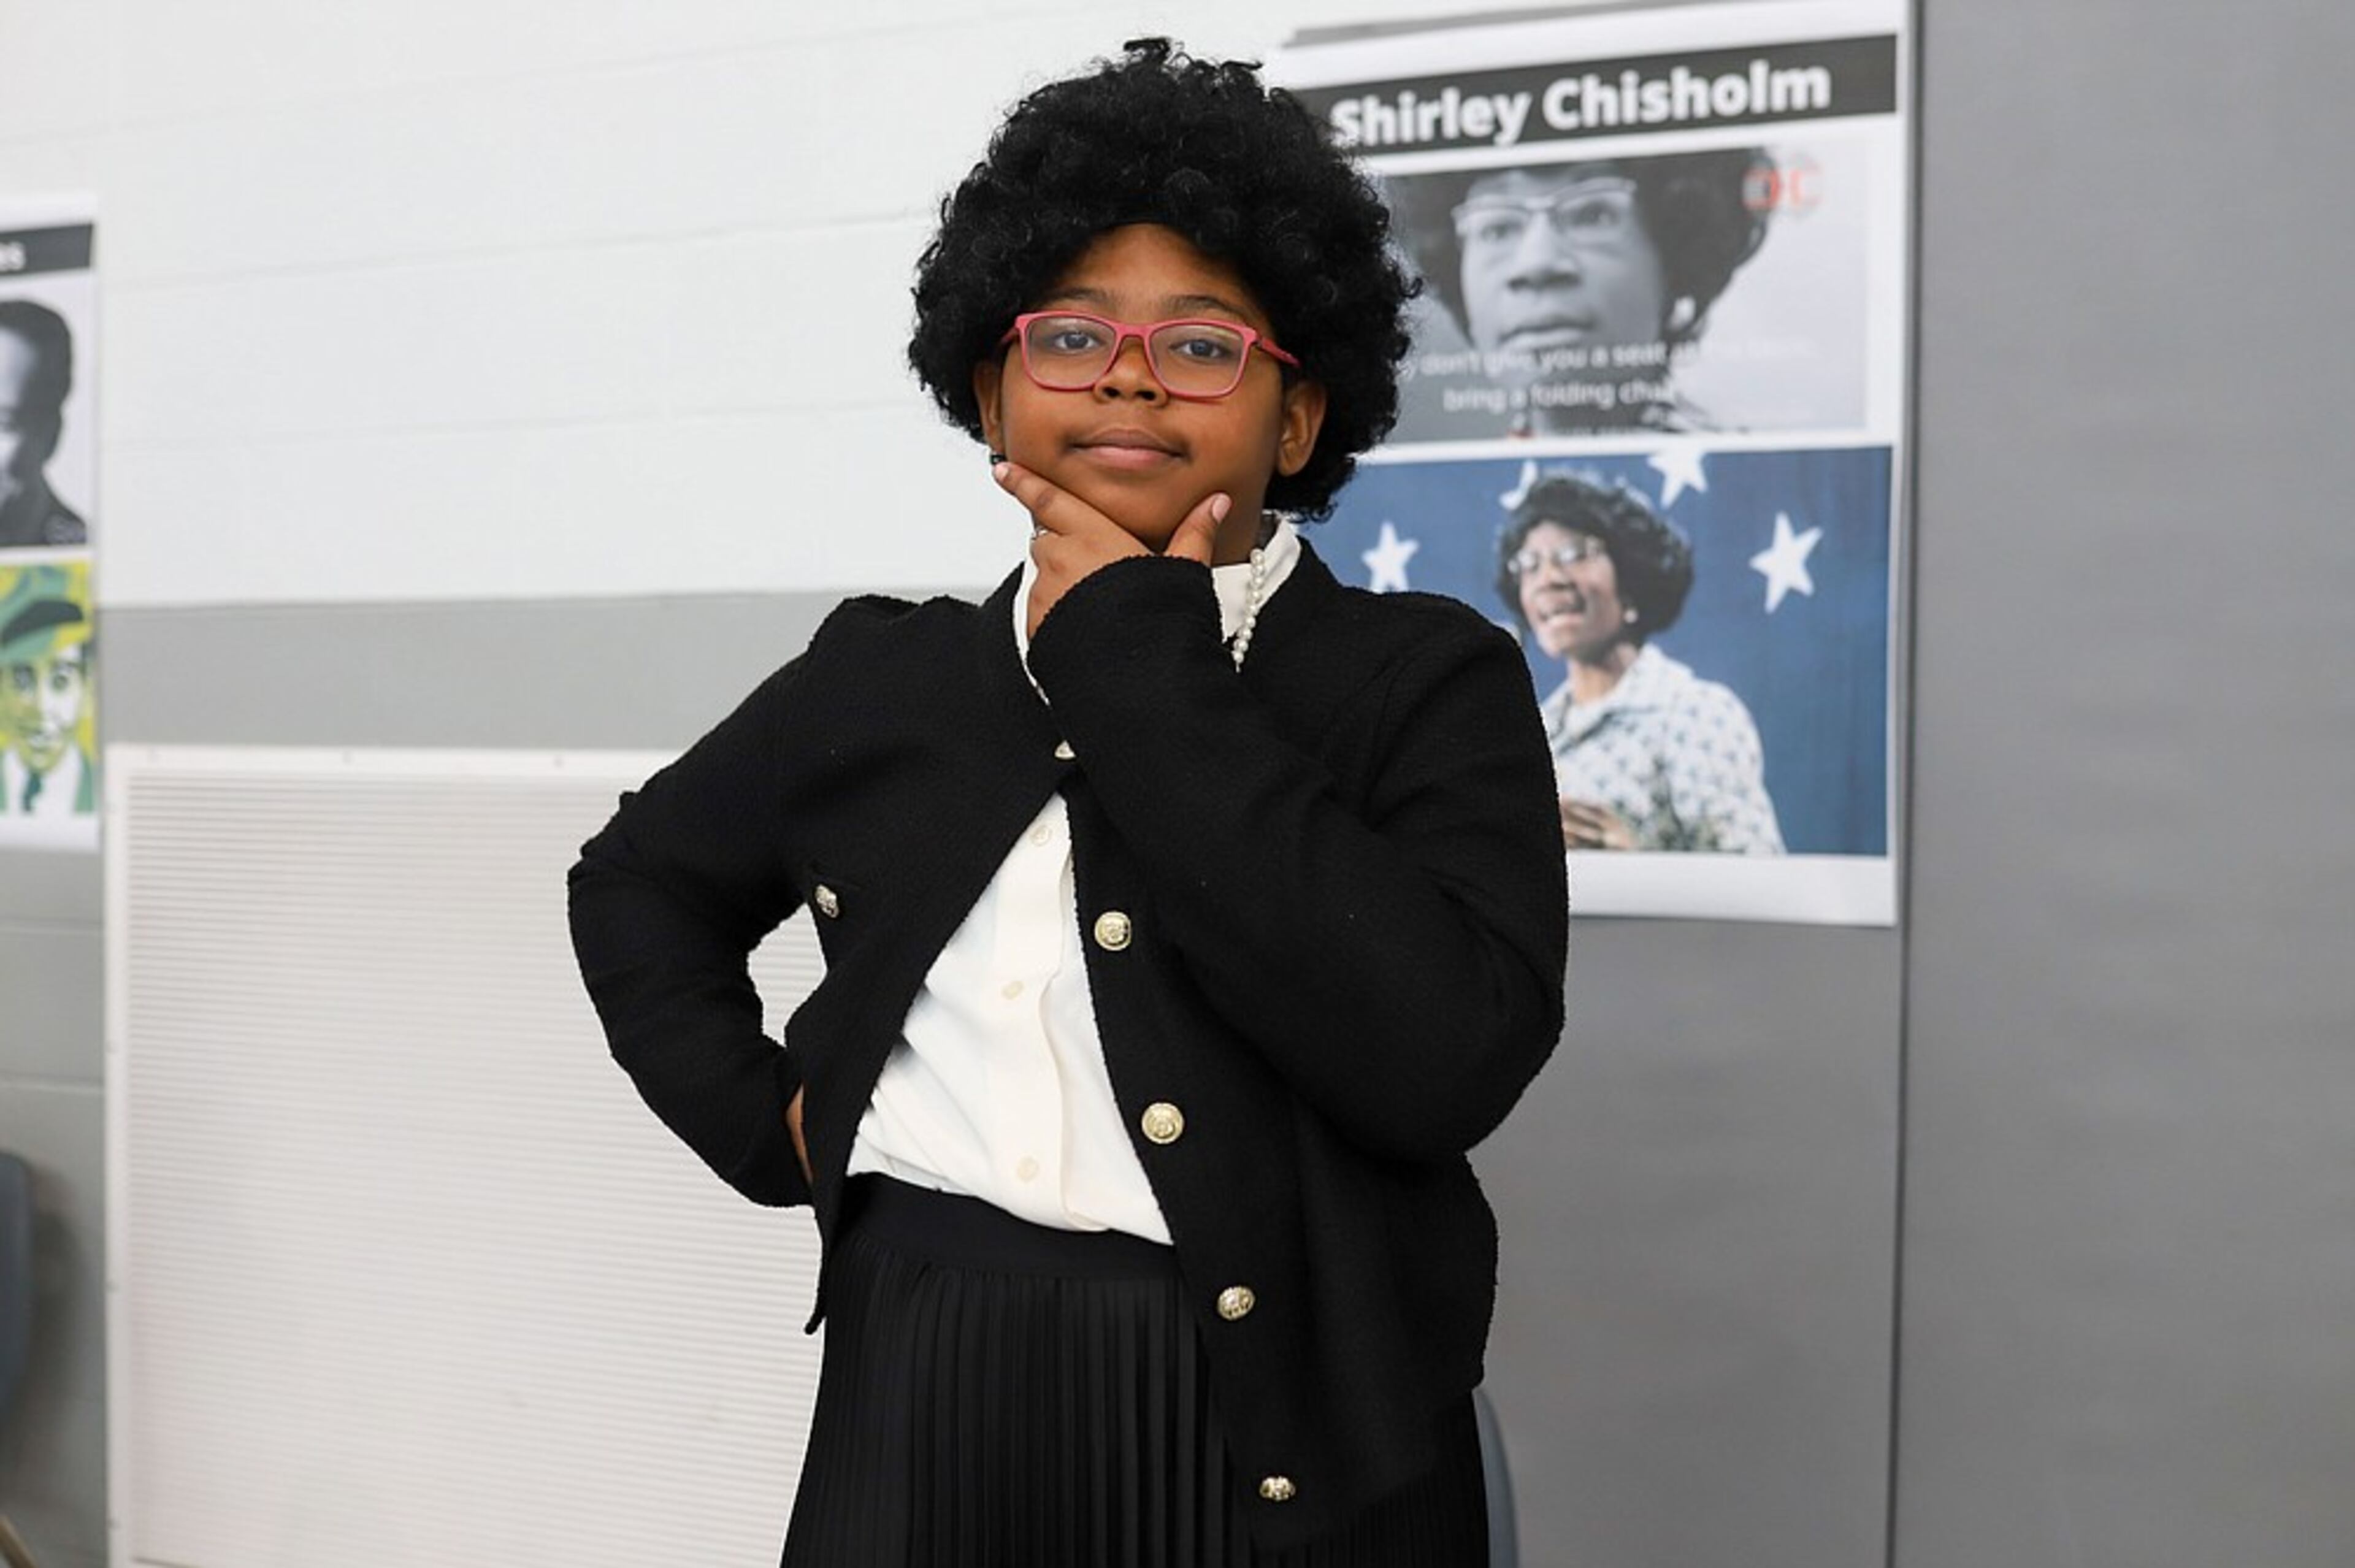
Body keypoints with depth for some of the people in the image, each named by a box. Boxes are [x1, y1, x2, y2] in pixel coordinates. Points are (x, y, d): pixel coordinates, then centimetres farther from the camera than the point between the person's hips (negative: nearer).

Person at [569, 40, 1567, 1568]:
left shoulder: (1427, 684, -5)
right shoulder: (883, 678, 6)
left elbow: (1442, 1057, -21)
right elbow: (640, 885, 22)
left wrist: (1142, 663, -16)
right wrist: (764, 1120, 5)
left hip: (1284, 1437, -3)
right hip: (917, 1415, 3)